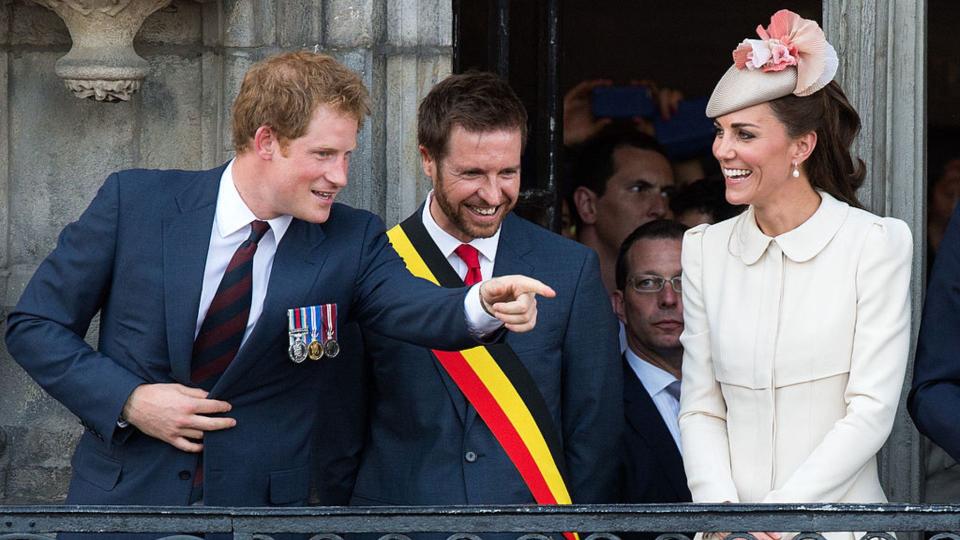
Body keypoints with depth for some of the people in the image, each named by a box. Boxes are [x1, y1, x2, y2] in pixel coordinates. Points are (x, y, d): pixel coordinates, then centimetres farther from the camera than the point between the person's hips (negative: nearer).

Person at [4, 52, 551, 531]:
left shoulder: (352, 242, -3)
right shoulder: (135, 201, -6)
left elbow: (412, 304, -22)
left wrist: (482, 304, -44)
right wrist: (129, 401, -15)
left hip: (258, 502, 1)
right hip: (126, 498, -1)